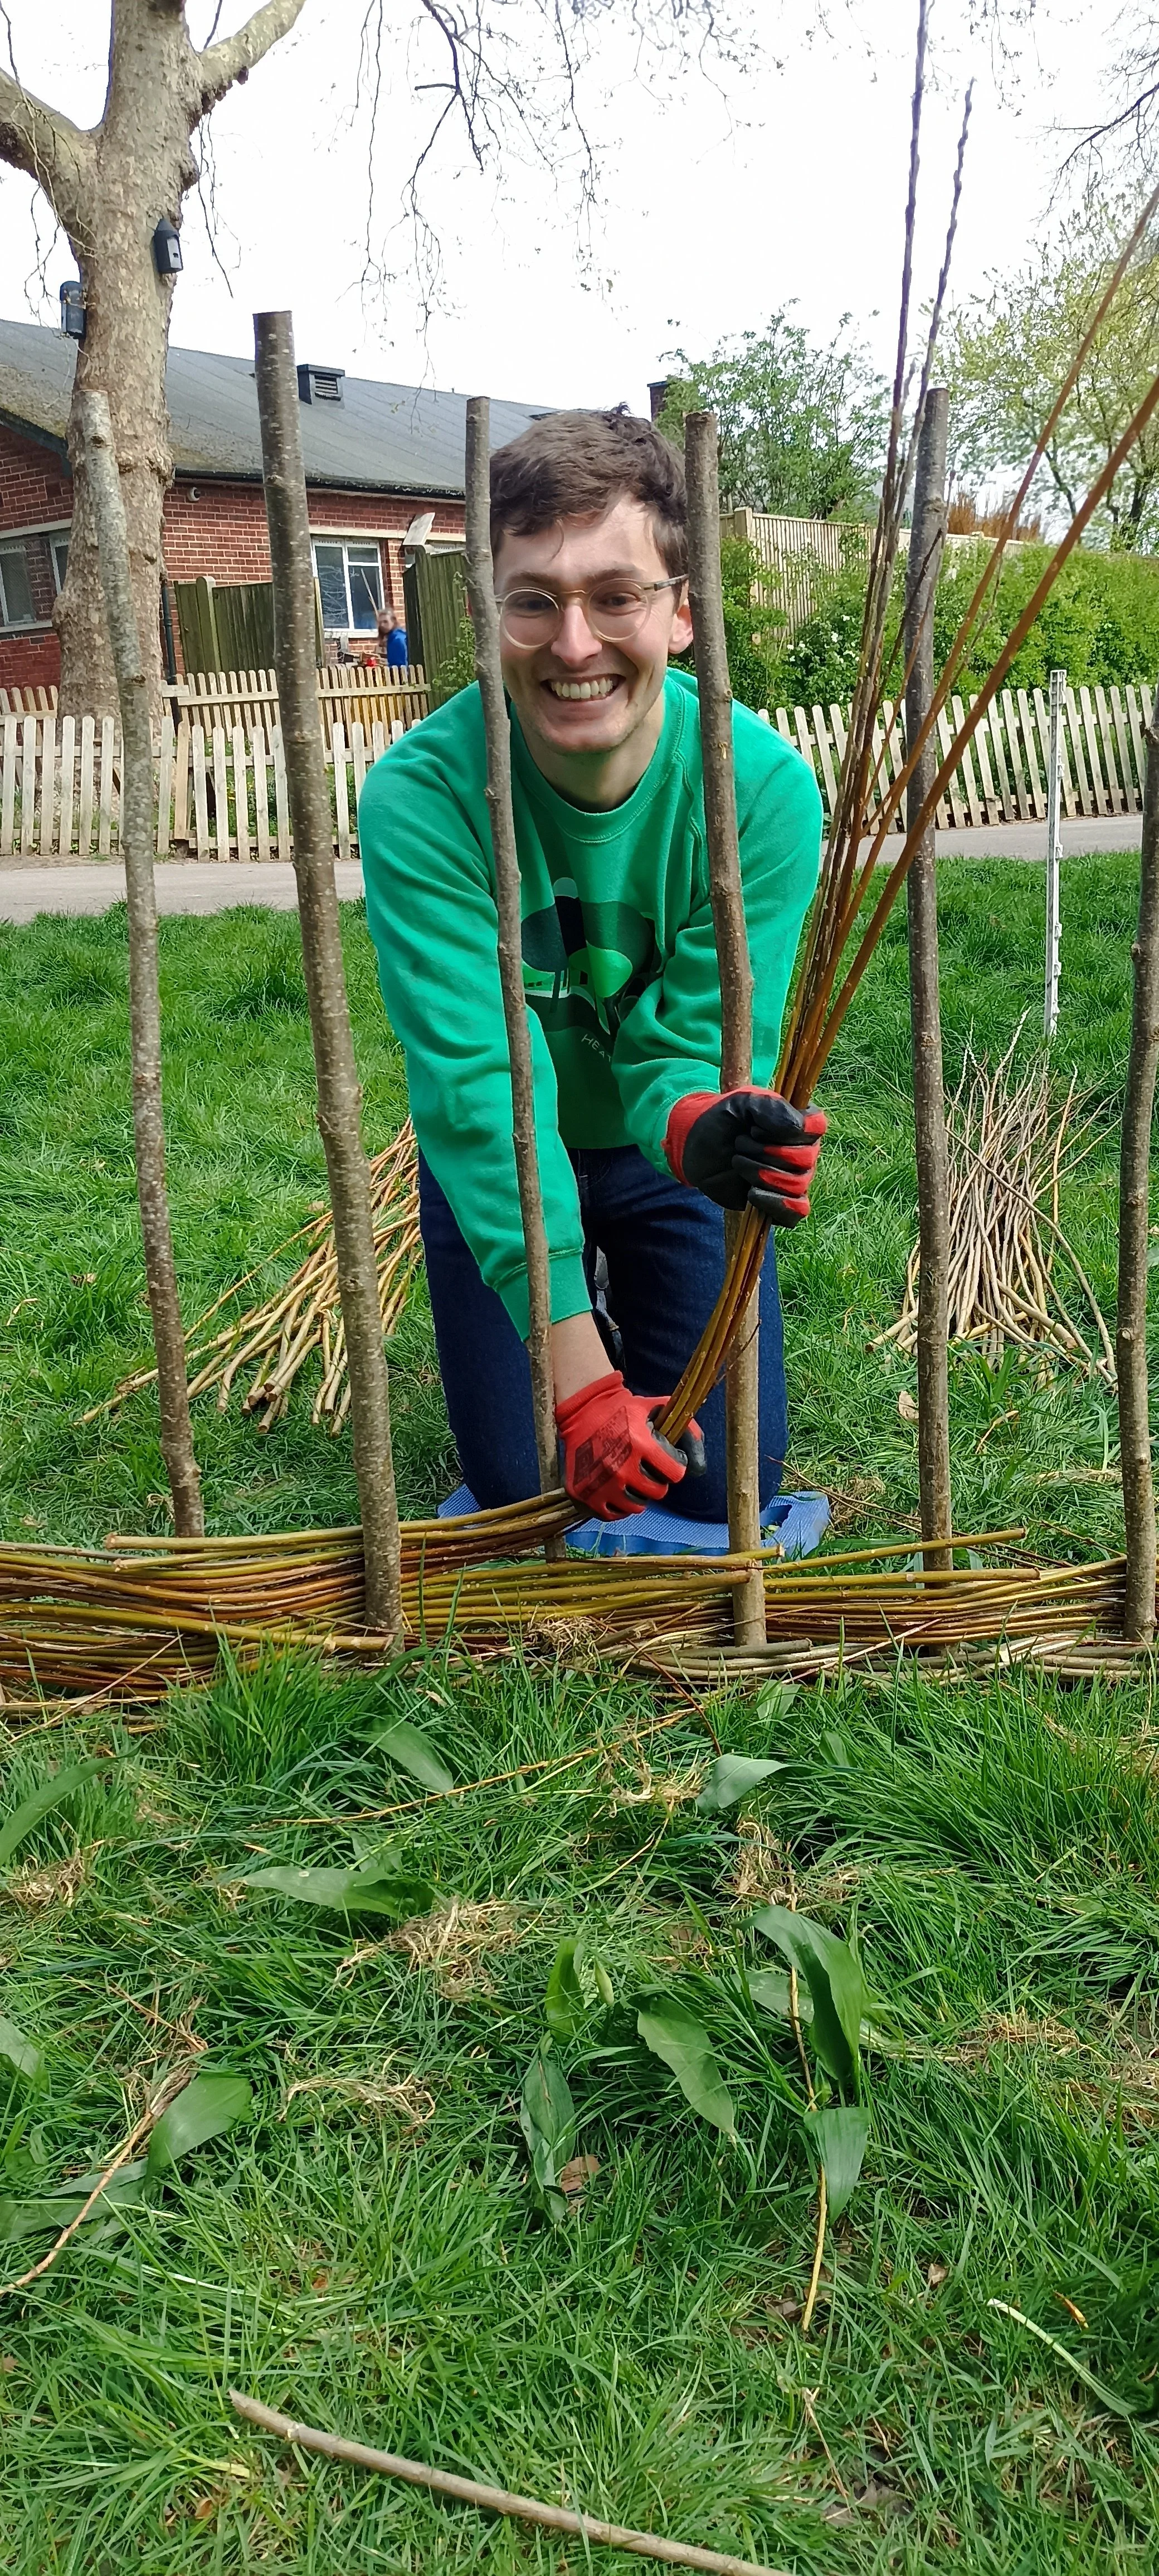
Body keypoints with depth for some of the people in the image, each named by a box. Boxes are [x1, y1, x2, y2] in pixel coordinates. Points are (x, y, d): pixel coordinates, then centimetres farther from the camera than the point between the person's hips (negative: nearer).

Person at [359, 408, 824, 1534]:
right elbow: (476, 1081, -34)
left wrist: (700, 1125, -51)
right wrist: (579, 1377, -39)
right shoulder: (421, 795, -30)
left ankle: (633, 1307, 34)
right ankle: (592, 1314, 35)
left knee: (722, 1484, 3)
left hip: (661, 1152, 1)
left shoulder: (762, 786, -26)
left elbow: (694, 1038, -23)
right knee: (520, 1487, 4)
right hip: (490, 1158, -1)